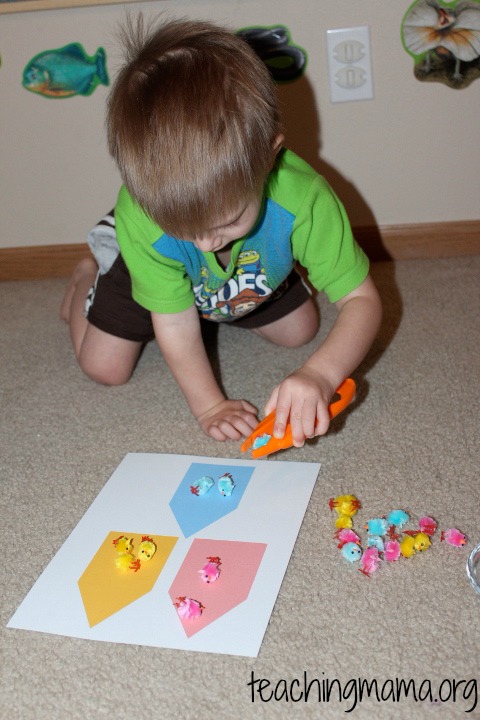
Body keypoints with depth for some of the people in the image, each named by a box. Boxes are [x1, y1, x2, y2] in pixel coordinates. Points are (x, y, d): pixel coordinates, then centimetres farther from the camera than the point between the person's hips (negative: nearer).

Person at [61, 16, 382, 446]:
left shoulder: (302, 199, -45)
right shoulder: (140, 220, -43)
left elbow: (362, 300, -40)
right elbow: (174, 324, -30)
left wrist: (321, 374, -57)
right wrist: (208, 405, -30)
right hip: (151, 267, -2)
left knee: (300, 331, 13)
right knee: (104, 367, -1)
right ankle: (87, 279, 30)